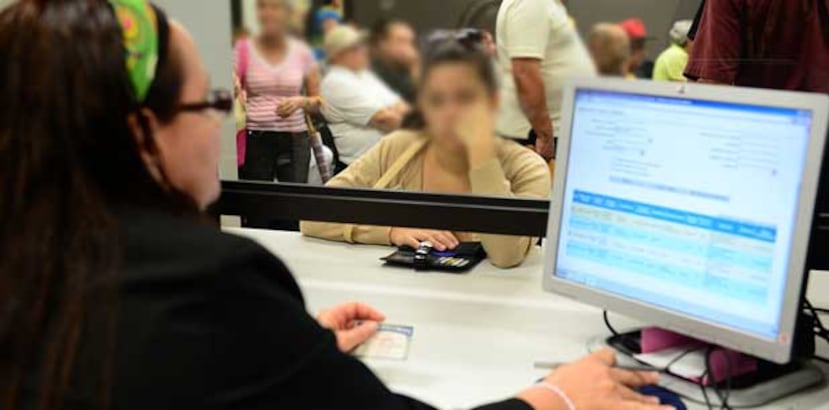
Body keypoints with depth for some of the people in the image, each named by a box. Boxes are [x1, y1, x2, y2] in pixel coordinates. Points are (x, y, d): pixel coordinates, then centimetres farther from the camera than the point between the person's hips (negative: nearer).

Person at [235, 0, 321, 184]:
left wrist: (301, 101, -10)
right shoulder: (243, 50, 4)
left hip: (295, 138, 1)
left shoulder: (302, 52, 7)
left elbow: (318, 101, 11)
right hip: (255, 139, -1)